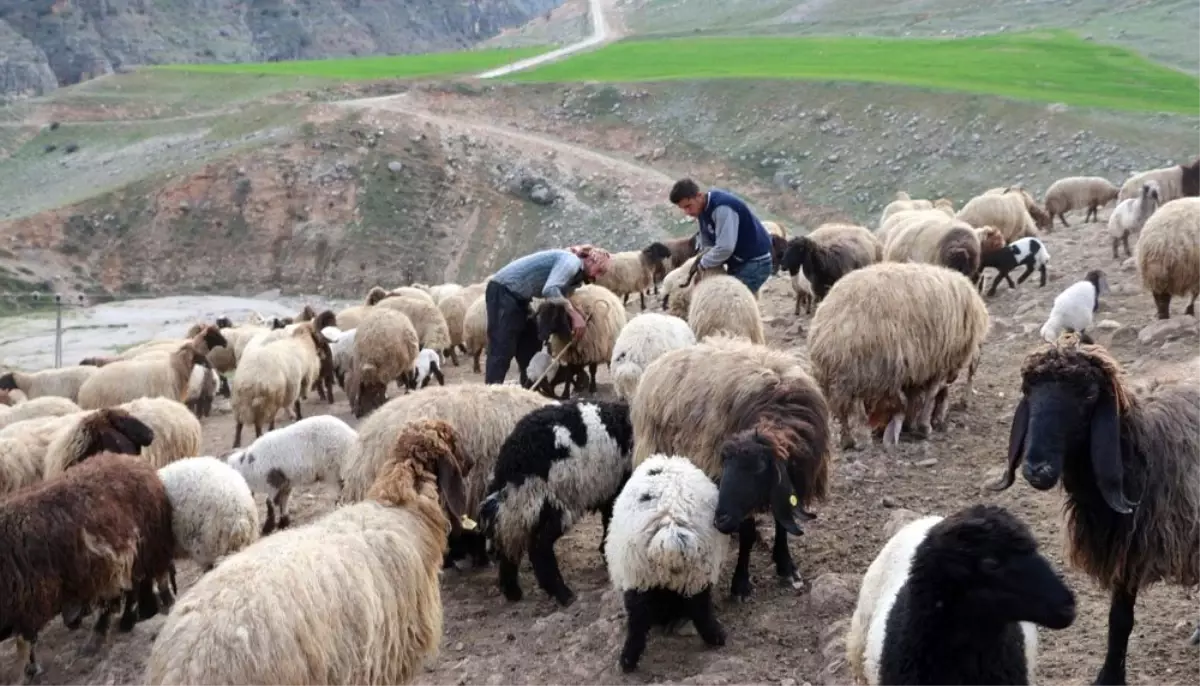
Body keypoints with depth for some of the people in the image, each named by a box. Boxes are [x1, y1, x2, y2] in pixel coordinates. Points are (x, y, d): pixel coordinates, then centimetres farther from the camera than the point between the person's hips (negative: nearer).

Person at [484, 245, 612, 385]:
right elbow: (550, 290, -29)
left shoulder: (576, 272, 16)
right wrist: (574, 314, -26)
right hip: (504, 290, -11)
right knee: (503, 349, -14)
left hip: (516, 295, 11)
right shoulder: (572, 261, -15)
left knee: (530, 347, 13)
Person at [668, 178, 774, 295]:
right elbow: (707, 244, 9)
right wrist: (703, 261, -7)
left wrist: (702, 264, -19)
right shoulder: (703, 208, 3)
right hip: (739, 262, 9)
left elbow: (725, 247, -32)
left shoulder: (722, 208, -27)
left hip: (755, 262, -9)